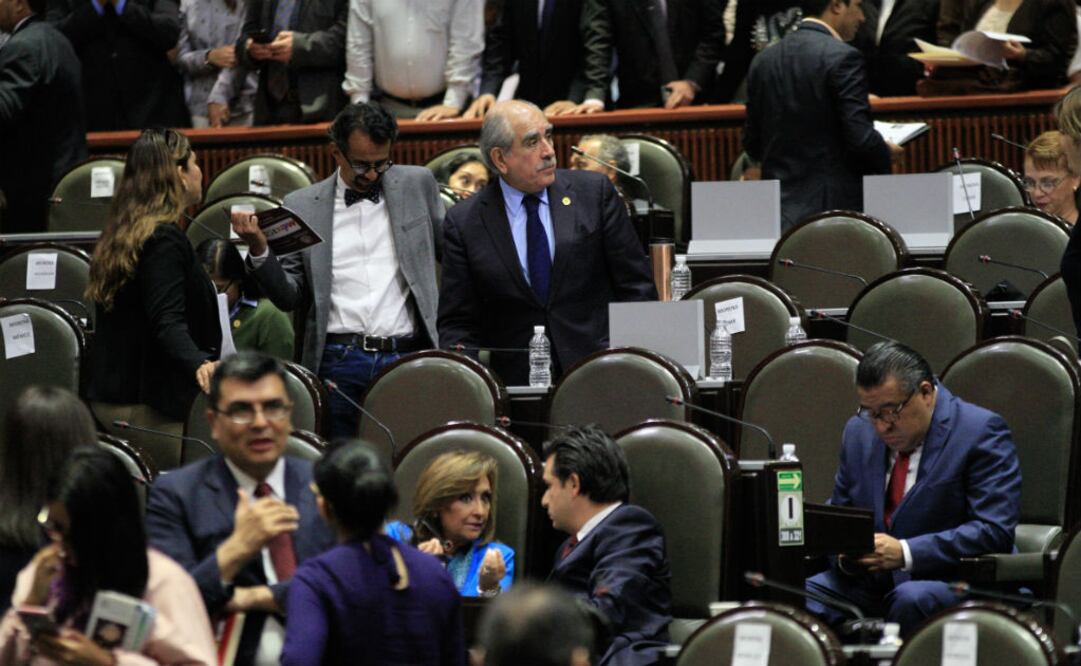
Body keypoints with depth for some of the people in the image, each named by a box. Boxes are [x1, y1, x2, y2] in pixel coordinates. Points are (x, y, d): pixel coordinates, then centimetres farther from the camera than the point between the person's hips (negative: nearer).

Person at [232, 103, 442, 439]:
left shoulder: (417, 185, 11)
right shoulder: (302, 206, 8)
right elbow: (288, 296, 7)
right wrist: (259, 249, -9)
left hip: (406, 360, 0)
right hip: (338, 364, 0)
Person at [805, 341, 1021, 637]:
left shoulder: (980, 431, -8)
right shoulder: (859, 432, 11)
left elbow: (995, 531, -16)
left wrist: (905, 553, -24)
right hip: (866, 583, 5)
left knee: (912, 599, -38)